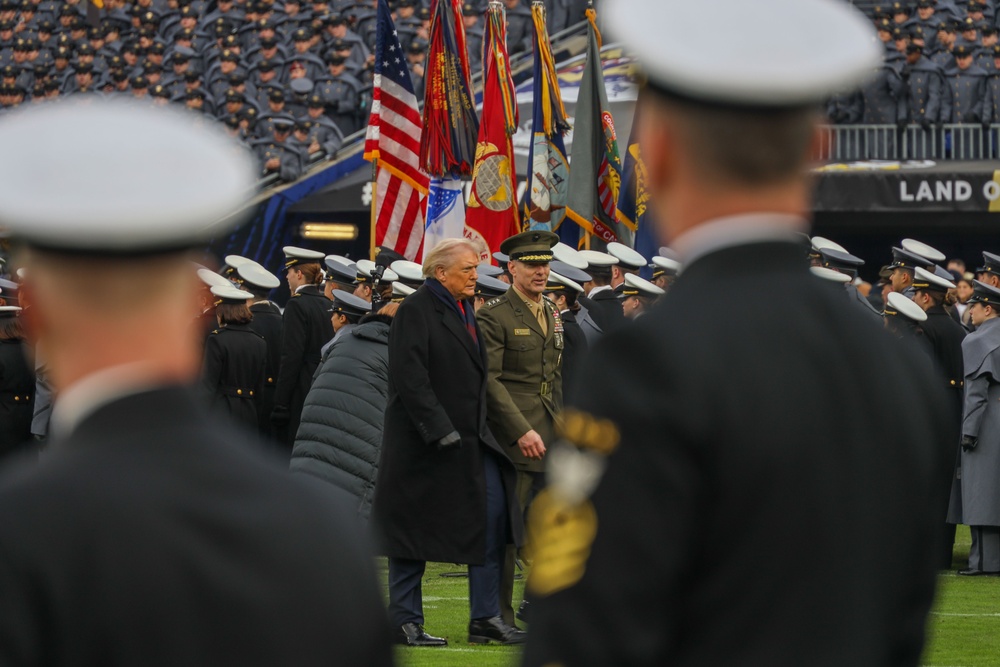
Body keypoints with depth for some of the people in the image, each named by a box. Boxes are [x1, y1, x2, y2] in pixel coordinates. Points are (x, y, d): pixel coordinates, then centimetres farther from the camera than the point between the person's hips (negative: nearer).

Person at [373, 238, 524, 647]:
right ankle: (404, 623, 7)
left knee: (492, 515, 0)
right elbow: (408, 378, -20)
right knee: (413, 532, 0)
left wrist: (481, 428, 15)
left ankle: (485, 618, 5)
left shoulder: (464, 310, 15)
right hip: (423, 444, -8)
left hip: (472, 439, 8)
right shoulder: (417, 310, -12)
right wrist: (439, 429, -23)